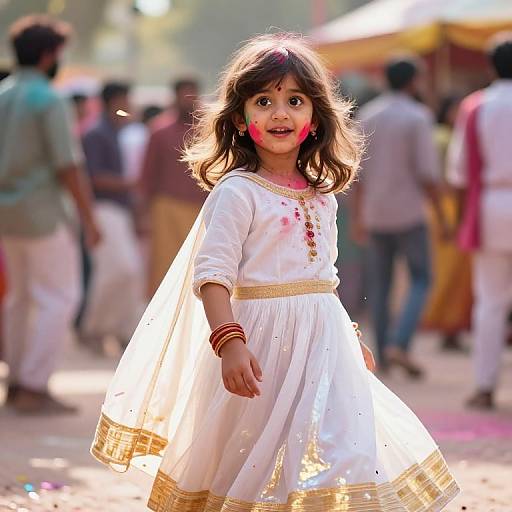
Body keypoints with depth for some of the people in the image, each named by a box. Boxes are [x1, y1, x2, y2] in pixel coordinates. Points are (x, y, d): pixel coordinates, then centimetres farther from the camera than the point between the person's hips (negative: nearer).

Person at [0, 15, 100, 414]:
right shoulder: (49, 101, -14)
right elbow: (69, 167, -17)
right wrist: (90, 220, -11)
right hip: (42, 211, -8)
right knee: (58, 298, -3)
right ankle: (34, 388, -9)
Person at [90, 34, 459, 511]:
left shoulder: (321, 195, 11)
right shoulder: (236, 192, -10)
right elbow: (212, 273, -18)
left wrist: (350, 339, 26)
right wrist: (229, 341, -29)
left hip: (324, 339, 6)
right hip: (265, 342, -6)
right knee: (254, 464, 0)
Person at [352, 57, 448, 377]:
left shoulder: (366, 115, 6)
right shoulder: (418, 117, -11)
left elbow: (357, 172, 6)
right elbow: (427, 173, -15)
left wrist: (357, 217, 12)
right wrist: (442, 217, -7)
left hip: (375, 214, 5)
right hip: (408, 214, -5)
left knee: (381, 284, 13)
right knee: (421, 281, 3)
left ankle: (383, 355, 13)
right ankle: (400, 345, -14)